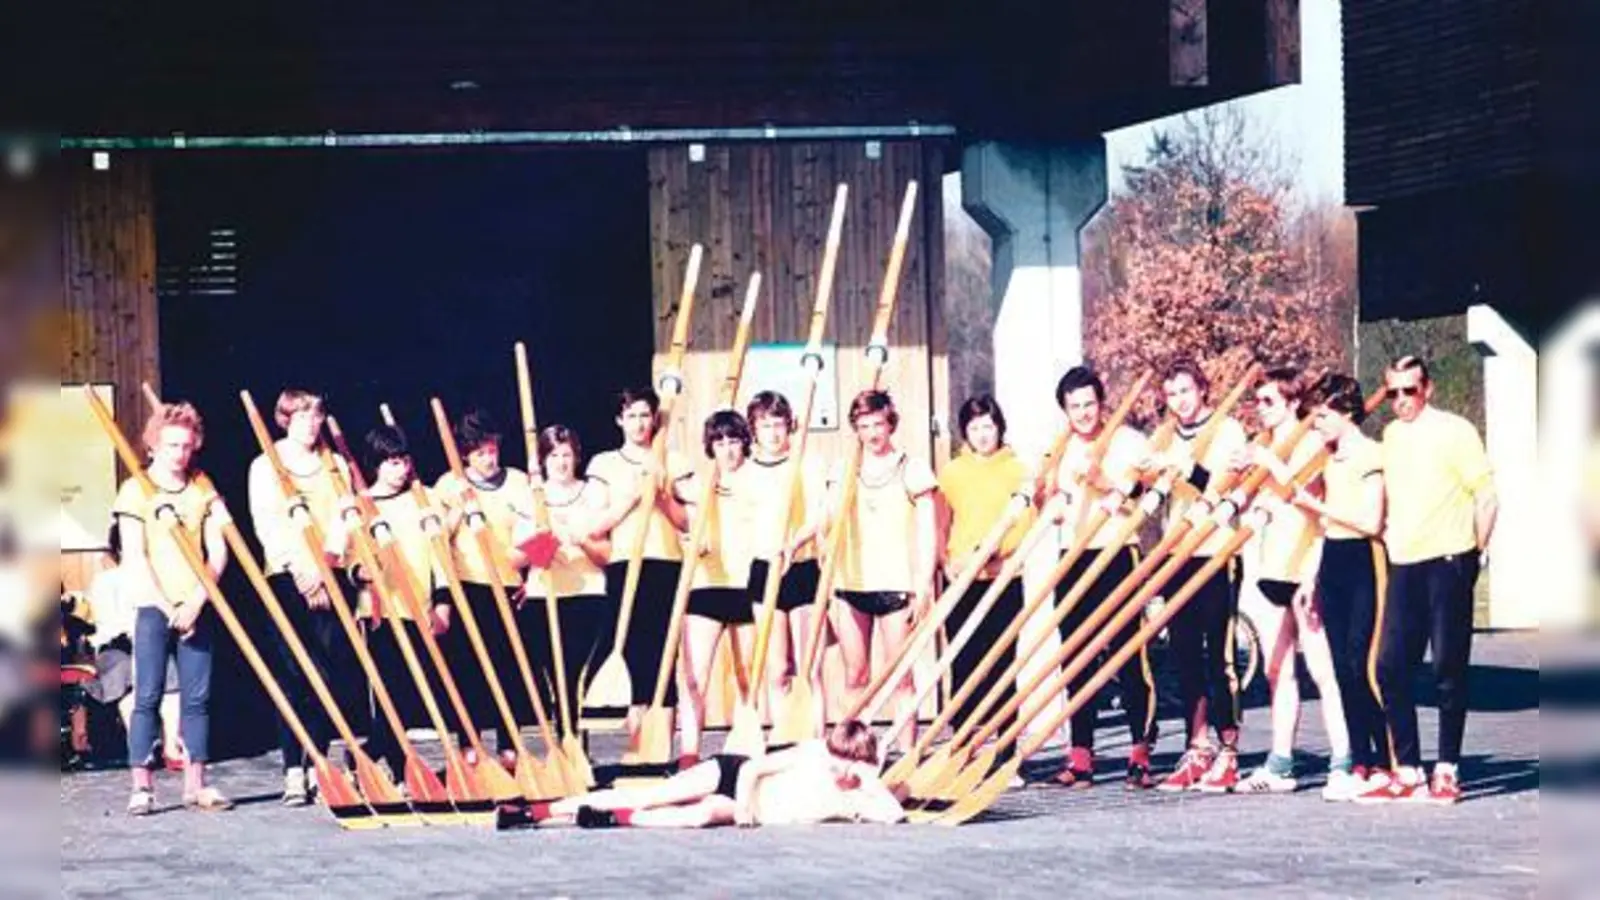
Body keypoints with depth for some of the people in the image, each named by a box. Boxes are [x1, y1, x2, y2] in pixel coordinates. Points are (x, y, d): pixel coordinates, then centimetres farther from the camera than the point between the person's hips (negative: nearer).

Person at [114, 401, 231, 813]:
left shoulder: (203, 491, 9)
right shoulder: (136, 489, -1)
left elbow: (218, 553, 5)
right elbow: (135, 556, -6)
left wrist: (196, 602, -8)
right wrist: (168, 608, -12)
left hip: (196, 607, 3)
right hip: (154, 606, -3)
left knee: (197, 696, 3)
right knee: (148, 695, -6)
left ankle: (195, 783, 8)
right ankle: (142, 786, -5)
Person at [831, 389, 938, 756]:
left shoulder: (911, 470, 2)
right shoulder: (843, 471, 12)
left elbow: (928, 531, 1)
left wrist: (923, 585, -5)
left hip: (895, 584, -3)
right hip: (851, 584, 3)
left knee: (900, 677, -3)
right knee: (855, 677, 5)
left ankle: (907, 753, -2)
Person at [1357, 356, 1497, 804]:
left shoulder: (1454, 431, -5)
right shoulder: (1390, 435, 13)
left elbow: (1486, 497, -4)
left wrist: (1474, 553, -4)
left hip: (1447, 562, -6)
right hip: (1404, 564, 6)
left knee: (1449, 669, -2)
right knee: (1390, 667, 1)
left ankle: (1447, 771, 4)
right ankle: (1407, 771, 7)